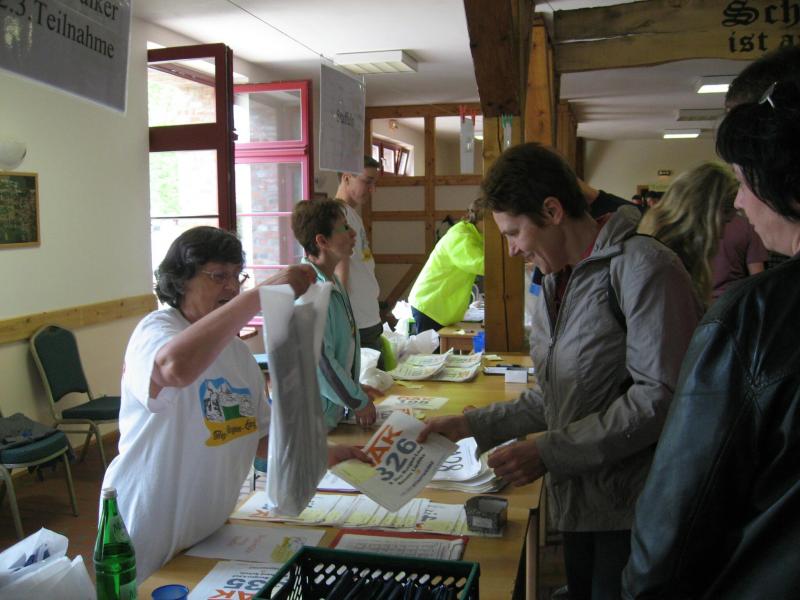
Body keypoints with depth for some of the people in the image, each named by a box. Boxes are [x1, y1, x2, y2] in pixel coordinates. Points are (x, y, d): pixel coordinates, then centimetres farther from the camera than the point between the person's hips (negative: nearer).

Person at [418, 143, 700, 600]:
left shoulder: (643, 267, -16)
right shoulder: (553, 287, 12)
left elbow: (661, 397, -22)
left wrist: (549, 452, -21)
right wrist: (472, 425, 6)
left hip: (635, 513, -7)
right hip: (579, 503, 8)